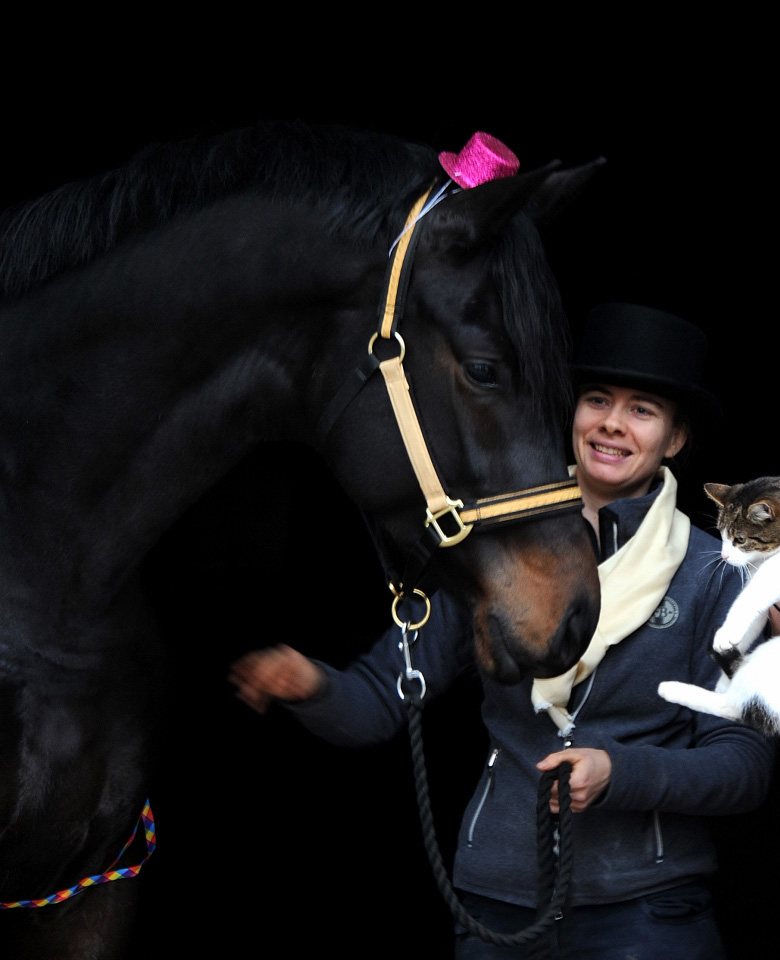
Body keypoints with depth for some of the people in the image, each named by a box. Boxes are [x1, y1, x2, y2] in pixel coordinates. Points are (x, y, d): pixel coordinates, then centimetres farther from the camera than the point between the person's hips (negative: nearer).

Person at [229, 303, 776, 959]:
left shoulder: (713, 577, -3)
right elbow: (382, 697, 2)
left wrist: (617, 771, -22)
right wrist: (311, 687, -20)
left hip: (646, 907, -2)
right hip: (496, 900, 2)